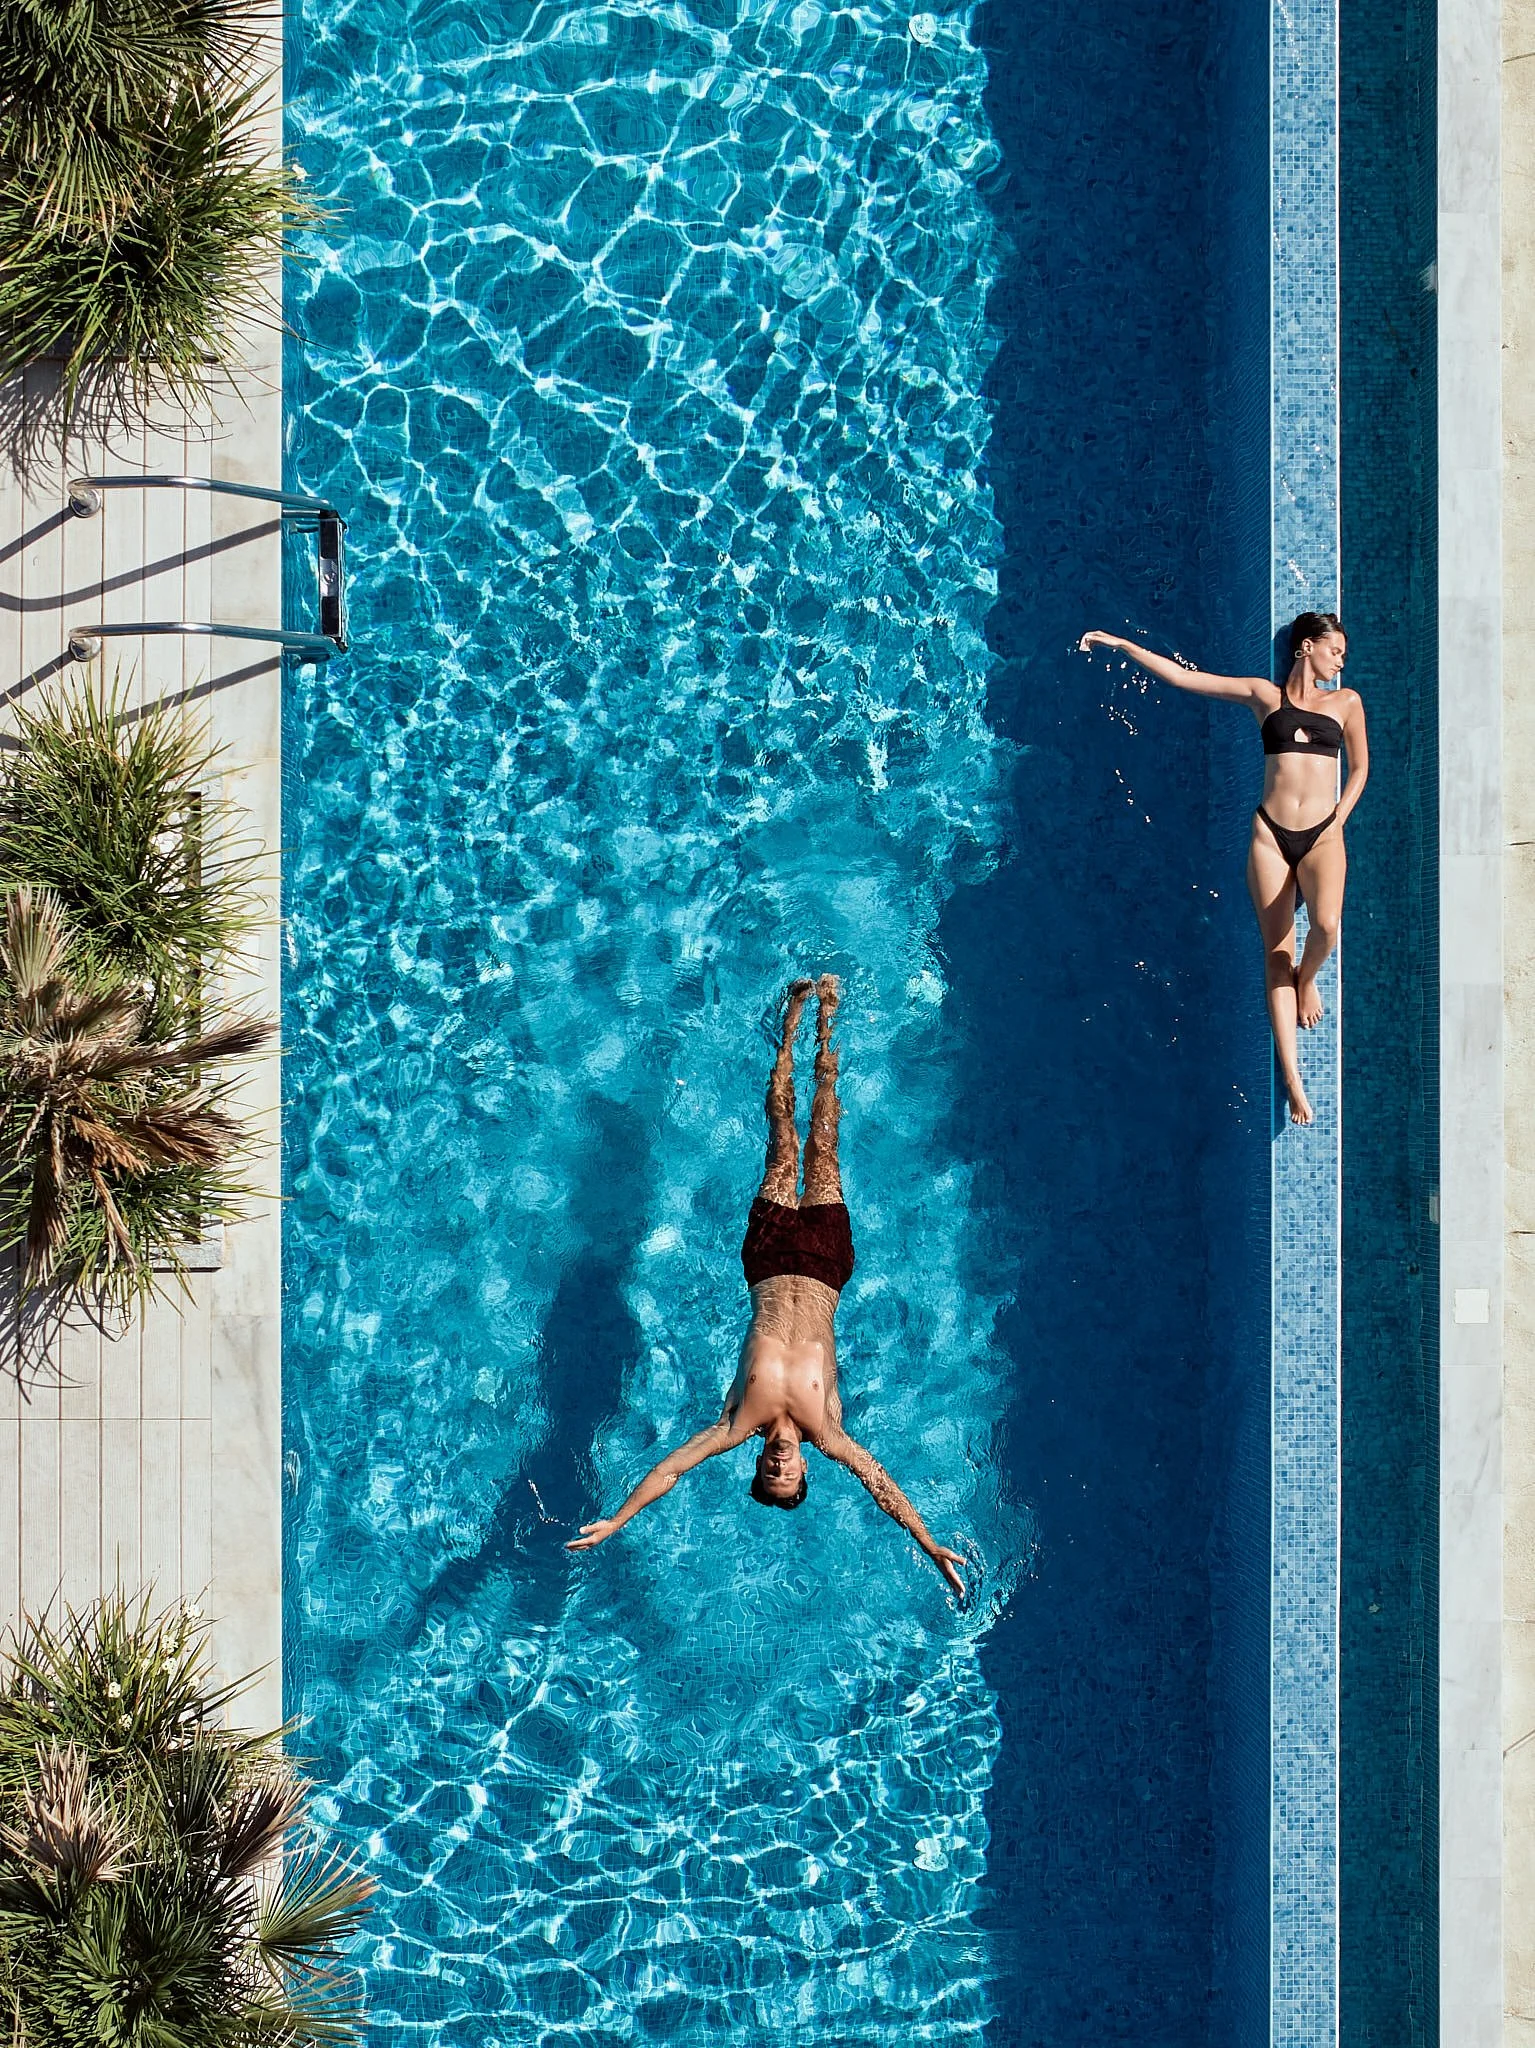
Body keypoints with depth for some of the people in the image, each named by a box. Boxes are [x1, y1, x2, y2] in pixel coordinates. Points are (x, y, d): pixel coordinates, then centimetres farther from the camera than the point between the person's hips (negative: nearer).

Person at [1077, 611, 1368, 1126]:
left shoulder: (1345, 701, 13)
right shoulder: (1265, 695, 9)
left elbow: (1360, 766, 18)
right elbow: (1181, 676, 7)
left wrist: (1338, 819, 3)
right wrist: (1121, 644, 4)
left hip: (1322, 834, 0)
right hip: (1271, 833, 0)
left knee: (1326, 924, -29)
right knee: (1276, 955, -3)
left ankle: (1307, 981, 7)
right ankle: (1292, 1081, -4)